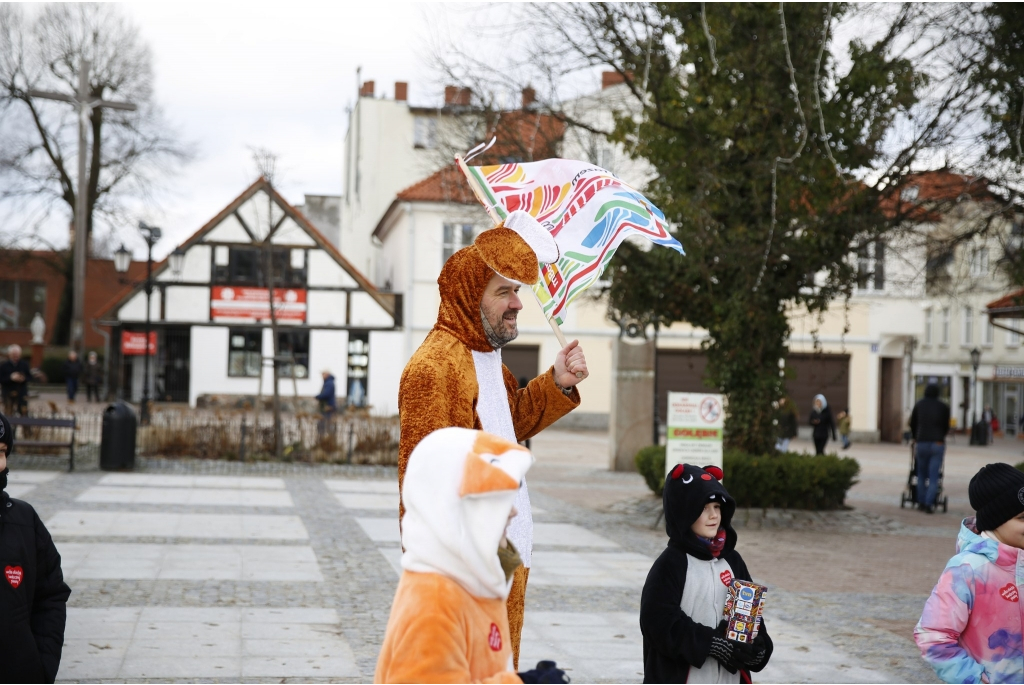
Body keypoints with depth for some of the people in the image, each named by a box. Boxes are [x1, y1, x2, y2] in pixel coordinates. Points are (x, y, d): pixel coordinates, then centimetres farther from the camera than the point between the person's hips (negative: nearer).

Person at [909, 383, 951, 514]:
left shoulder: (919, 404, 6)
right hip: (938, 443, -1)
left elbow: (912, 424, 13)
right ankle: (929, 504, -9)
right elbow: (946, 426, 12)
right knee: (933, 477, 0)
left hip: (921, 443, 1)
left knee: (921, 475, 14)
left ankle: (921, 503, 13)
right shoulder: (944, 407, 3)